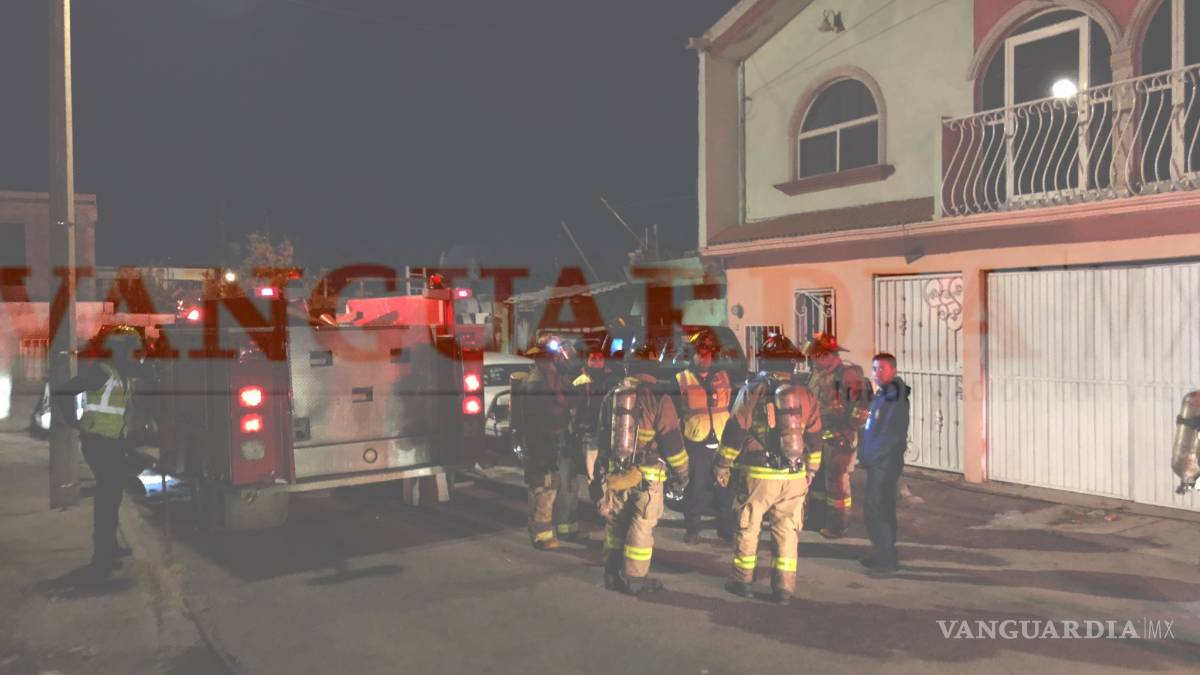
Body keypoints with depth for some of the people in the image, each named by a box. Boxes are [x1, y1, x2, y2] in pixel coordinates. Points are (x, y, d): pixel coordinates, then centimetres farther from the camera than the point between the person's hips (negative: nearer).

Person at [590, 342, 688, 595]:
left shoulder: (612, 396, 5)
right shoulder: (659, 399, -13)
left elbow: (603, 439, 13)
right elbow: (672, 442, -11)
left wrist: (600, 474, 21)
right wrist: (681, 473, 1)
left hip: (614, 472, 5)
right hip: (646, 476, -5)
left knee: (615, 524, 15)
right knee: (641, 527, 5)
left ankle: (612, 574, 24)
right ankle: (634, 579, 11)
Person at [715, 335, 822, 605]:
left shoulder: (752, 391, -5)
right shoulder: (805, 394, 6)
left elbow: (734, 432, -6)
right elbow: (814, 439, 11)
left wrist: (723, 466, 2)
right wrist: (810, 472, 22)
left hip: (758, 473, -3)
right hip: (795, 476, 3)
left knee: (748, 527, 11)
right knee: (788, 531, 10)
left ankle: (742, 580, 21)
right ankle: (784, 588, 13)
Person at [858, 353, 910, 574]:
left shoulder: (894, 395, -16)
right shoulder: (881, 395, 12)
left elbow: (892, 434, -22)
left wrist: (870, 455, -16)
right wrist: (865, 454, 10)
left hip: (886, 462, -10)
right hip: (878, 462, 10)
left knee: (875, 510, -7)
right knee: (882, 509, 17)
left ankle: (887, 558, 0)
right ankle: (884, 555, 28)